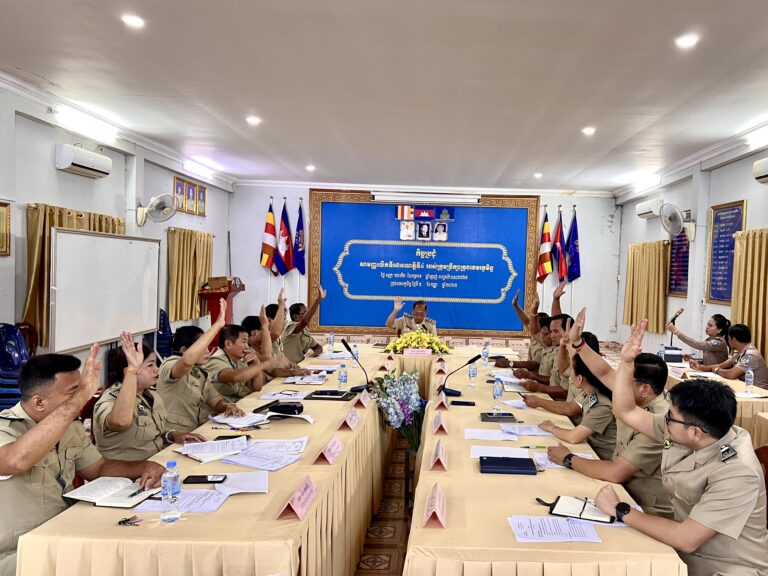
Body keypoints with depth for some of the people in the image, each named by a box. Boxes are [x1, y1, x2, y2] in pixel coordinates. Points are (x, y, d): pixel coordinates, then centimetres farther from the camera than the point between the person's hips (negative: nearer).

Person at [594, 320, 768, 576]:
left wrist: (620, 510, -21)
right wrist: (626, 361, -6)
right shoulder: (681, 433, -6)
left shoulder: (737, 473, -28)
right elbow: (626, 412, 5)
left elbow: (686, 539, -29)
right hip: (688, 555, 7)